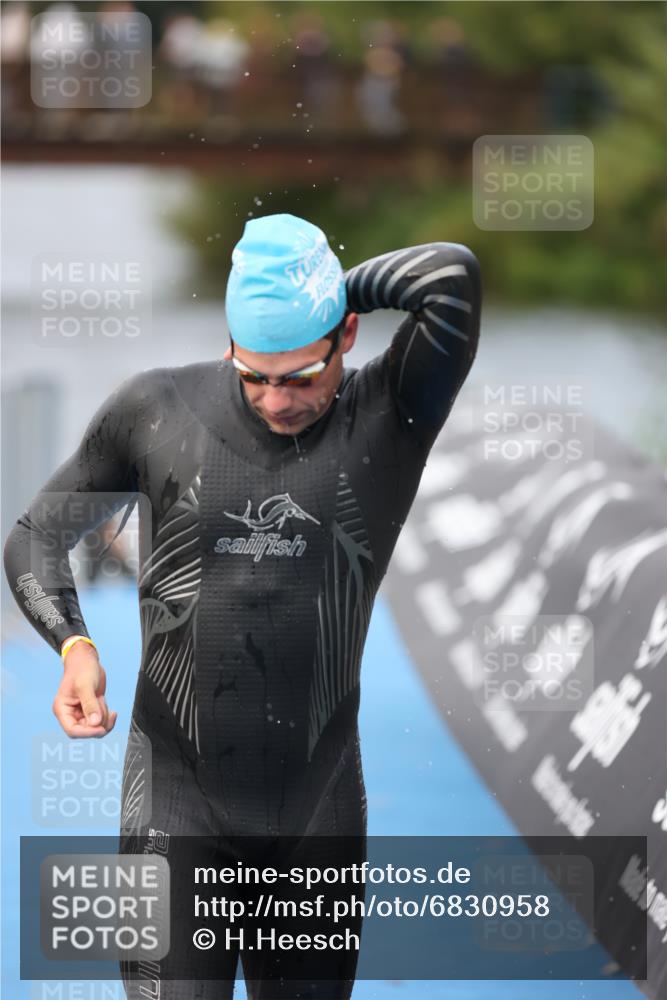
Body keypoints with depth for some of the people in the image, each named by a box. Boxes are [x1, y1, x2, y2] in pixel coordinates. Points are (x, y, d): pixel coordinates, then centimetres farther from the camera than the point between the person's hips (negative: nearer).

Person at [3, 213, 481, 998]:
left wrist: (338, 286, -4)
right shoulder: (157, 410, 0)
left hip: (320, 805, 1)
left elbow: (452, 277, -20)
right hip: (178, 796, -1)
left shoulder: (386, 418, -4)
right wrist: (73, 645, -9)